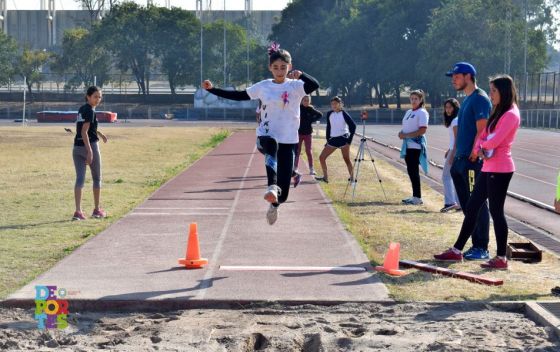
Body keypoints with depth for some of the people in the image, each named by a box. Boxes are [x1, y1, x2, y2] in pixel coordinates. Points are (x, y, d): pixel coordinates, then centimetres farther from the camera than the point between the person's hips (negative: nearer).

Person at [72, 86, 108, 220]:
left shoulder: (81, 109, 14)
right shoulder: (90, 111, -12)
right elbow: (84, 131, -20)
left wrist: (99, 133, 34)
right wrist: (90, 151, -25)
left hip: (77, 147, 7)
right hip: (90, 146, -7)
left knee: (79, 178, -2)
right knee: (97, 178, 11)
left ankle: (78, 211, -14)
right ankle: (97, 210, 20)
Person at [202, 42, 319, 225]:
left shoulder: (296, 86, -1)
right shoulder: (263, 87, 6)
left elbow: (315, 85, -21)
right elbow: (238, 95, 12)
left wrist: (301, 75, -39)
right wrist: (212, 89, 6)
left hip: (289, 141, 0)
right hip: (266, 137, 0)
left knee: (283, 192, -1)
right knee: (271, 145, -42)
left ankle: (274, 205, 37)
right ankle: (272, 187, -57)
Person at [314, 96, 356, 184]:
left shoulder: (344, 114, -6)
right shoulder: (329, 114, 7)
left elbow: (353, 125, -7)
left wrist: (349, 140, -12)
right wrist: (328, 140, 12)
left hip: (343, 139, -6)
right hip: (333, 140, 6)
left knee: (346, 159, -5)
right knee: (322, 157, 1)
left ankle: (352, 178, 3)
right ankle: (325, 177, 9)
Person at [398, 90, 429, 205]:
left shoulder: (422, 113, -8)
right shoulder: (409, 112, 18)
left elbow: (423, 130, -17)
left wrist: (406, 135, -17)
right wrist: (401, 133, 2)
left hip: (416, 145, -8)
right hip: (407, 145, 8)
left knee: (413, 171, -8)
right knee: (410, 170, 9)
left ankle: (418, 198, -5)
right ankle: (415, 196, 15)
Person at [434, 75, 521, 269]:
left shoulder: (511, 115, -12)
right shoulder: (497, 113, 18)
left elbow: (494, 141, -21)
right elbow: (482, 136, 14)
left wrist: (484, 143, 1)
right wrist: (479, 149, -7)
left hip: (500, 169, -10)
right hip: (488, 168, 10)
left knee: (496, 211, -5)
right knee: (471, 208, 12)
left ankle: (501, 258, 1)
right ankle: (457, 250, 19)